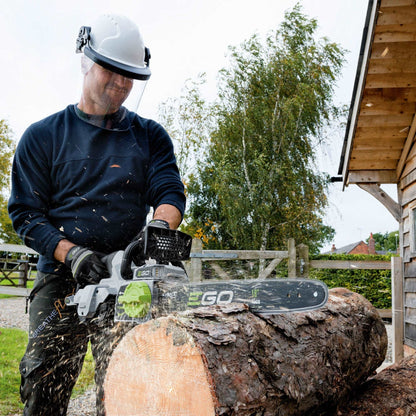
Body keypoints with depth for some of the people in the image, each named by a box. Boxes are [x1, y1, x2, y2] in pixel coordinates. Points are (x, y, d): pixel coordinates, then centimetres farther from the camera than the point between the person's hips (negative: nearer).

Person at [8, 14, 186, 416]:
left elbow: (170, 193, 2)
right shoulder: (43, 136, 9)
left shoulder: (150, 136, 14)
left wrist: (158, 231, -21)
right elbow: (25, 213, 3)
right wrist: (71, 253, -13)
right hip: (59, 282, 0)